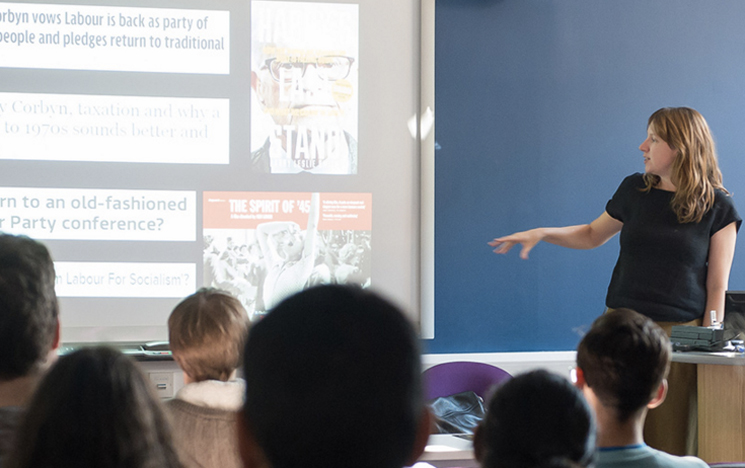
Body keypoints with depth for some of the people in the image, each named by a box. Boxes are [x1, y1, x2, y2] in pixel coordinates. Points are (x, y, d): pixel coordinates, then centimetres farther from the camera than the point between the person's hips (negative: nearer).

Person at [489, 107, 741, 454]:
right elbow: (594, 234, 25)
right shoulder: (635, 190, 9)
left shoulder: (717, 207, 0)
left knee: (670, 445, -4)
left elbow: (717, 287, 0)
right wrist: (541, 234, 12)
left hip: (679, 332, -3)